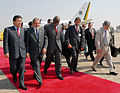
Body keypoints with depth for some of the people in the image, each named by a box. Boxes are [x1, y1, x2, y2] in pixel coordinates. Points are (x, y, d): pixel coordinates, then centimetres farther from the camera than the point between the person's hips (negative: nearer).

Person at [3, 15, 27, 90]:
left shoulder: (23, 30, 10)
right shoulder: (8, 30, 0)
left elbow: (25, 41, 12)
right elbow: (5, 42, -5)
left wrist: (27, 51, 8)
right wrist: (6, 52, -13)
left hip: (22, 53, 2)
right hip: (13, 53, -2)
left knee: (22, 68, 2)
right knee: (13, 68, 11)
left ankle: (21, 84, 12)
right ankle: (14, 76, 43)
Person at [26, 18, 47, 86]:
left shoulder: (42, 29, 4)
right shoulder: (29, 31, -3)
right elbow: (27, 42, -2)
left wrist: (45, 47, -9)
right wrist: (27, 51, -6)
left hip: (41, 51, 3)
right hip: (33, 52, -3)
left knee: (38, 65, 17)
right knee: (36, 66, -3)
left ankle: (35, 75, 40)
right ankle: (40, 80, 3)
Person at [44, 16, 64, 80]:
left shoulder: (60, 26, 7)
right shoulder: (47, 26, -6)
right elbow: (45, 37, -8)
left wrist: (62, 43, 17)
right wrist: (45, 46, -13)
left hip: (58, 46, 3)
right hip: (50, 46, -2)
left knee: (58, 60, -1)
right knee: (49, 59, 14)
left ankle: (58, 74, 8)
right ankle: (45, 68, 43)